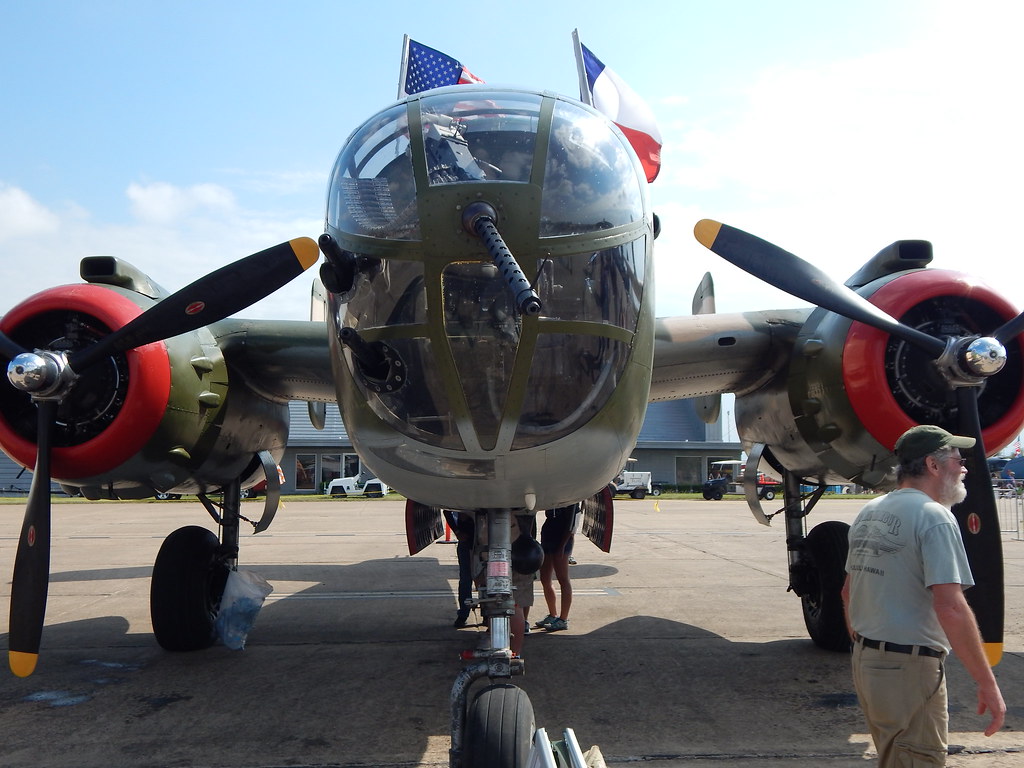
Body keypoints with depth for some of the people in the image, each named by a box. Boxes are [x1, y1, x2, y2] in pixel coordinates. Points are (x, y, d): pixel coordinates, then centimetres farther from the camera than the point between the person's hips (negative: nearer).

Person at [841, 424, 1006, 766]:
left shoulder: (869, 513, 10)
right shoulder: (933, 516, -15)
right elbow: (950, 608, -23)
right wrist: (987, 684, -17)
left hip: (865, 663, 9)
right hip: (909, 671, -8)